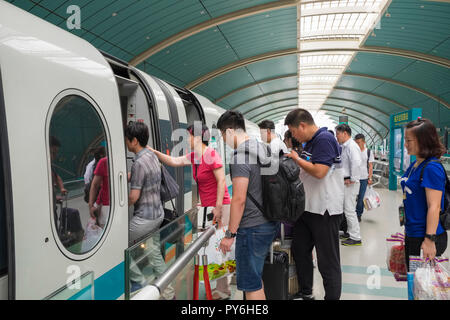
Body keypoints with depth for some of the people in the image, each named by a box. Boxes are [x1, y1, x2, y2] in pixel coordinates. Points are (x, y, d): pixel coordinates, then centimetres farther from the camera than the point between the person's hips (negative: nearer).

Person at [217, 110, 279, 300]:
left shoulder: (240, 156, -18)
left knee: (250, 284, 4)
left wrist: (230, 234, -15)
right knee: (255, 276, 24)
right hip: (271, 222, 10)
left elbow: (239, 199, -22)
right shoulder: (263, 148, 11)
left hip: (253, 228, -10)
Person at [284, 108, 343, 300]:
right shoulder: (310, 142, 14)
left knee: (328, 261, 1)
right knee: (299, 251, 18)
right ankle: (305, 293, 34)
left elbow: (319, 172, -26)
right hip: (307, 207, 10)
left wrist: (296, 158, -14)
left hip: (325, 210, -10)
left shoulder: (325, 139, -16)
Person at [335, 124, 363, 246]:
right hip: (345, 182, 10)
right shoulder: (344, 147, 15)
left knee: (350, 210, -6)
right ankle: (350, 232, 29)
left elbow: (356, 163, -29)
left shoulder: (352, 146, -17)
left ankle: (356, 238, 1)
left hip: (350, 183, -10)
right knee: (348, 209, 18)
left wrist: (352, 179, -23)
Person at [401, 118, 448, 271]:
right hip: (412, 235, 9)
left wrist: (429, 240, -24)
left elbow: (434, 206, -23)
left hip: (426, 237, -9)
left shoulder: (432, 168, -19)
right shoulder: (414, 165, 8)